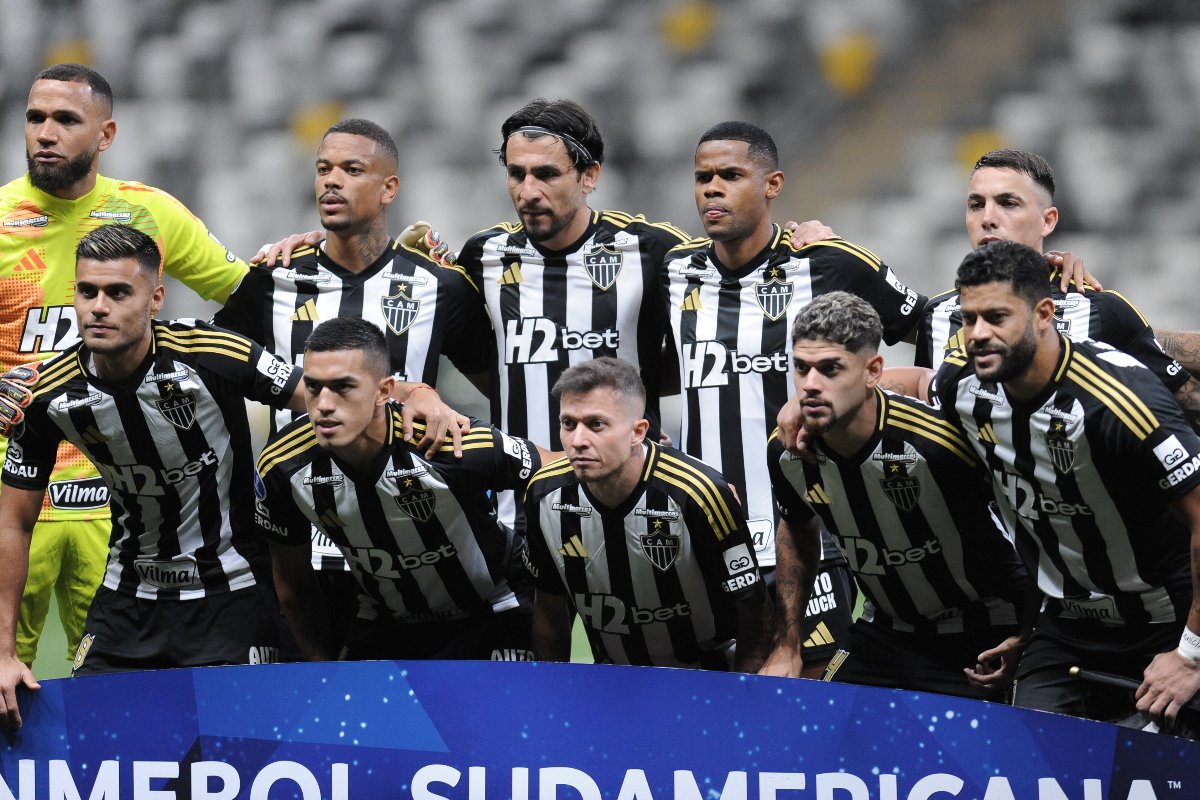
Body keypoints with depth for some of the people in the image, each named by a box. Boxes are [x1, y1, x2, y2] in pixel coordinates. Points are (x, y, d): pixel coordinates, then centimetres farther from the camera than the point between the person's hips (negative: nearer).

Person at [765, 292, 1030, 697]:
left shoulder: (937, 444, -30)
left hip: (982, 639, -5)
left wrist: (1025, 637, -18)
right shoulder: (786, 454, -11)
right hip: (882, 631, 5)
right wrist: (788, 644, 15)